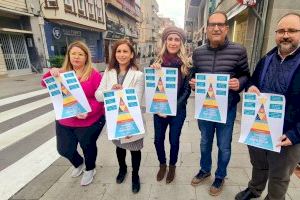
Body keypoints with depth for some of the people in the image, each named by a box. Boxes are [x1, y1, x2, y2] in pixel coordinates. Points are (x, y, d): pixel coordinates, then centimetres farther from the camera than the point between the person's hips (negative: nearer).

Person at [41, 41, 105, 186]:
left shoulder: (94, 74, -13)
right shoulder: (63, 73, 2)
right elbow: (44, 84, 3)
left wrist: (89, 112, -27)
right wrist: (52, 73, -17)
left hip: (89, 122, -5)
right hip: (65, 122, 5)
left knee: (88, 147, 15)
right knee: (64, 149, 17)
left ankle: (90, 169, 47)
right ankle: (79, 163, 51)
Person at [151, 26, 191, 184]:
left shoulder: (186, 64, -6)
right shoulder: (157, 62, -1)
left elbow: (187, 90, -6)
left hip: (178, 110, -1)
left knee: (174, 140, 12)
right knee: (158, 139, 12)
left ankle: (172, 166, 40)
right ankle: (162, 164, 41)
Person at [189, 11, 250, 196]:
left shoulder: (239, 51, -8)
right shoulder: (198, 53, -1)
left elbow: (246, 75, 1)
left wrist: (239, 83, -20)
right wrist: (192, 83, -11)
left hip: (227, 108, -2)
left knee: (224, 146, 14)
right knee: (205, 142, 21)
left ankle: (220, 176, 42)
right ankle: (205, 170, 47)